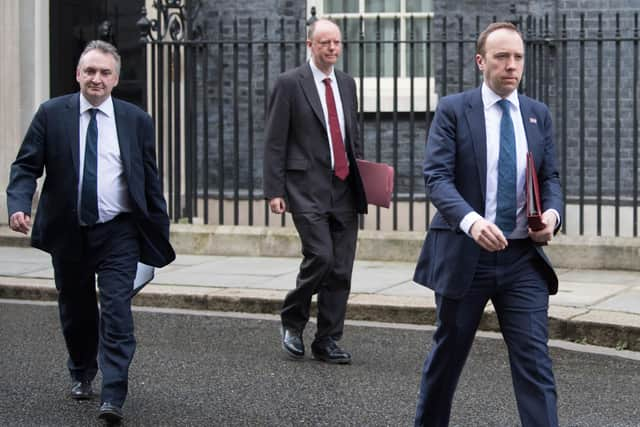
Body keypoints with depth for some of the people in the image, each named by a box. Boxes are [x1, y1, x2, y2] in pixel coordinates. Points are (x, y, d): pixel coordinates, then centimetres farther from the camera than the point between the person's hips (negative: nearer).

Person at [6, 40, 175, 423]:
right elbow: (26, 166, -1)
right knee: (76, 310, 16)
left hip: (119, 233, -1)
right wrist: (19, 204, -19)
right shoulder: (52, 114, 0)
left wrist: (160, 232, 5)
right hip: (68, 232, 1)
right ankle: (82, 374, 40)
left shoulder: (136, 120, 1)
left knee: (117, 312, -10)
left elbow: (150, 181, 5)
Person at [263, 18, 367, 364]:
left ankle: (327, 342, 12)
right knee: (320, 256, -17)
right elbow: (274, 142, -5)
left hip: (344, 189, 6)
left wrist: (364, 177, 14)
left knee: (341, 268, 4)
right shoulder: (290, 84, -3)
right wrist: (274, 190, -10)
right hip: (307, 188, -6)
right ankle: (292, 321, 7)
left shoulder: (346, 84, 15)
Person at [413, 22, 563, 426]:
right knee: (448, 354, 13)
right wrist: (471, 220, -31)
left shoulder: (539, 114, 9)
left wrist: (552, 212, -13)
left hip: (524, 258, 2)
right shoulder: (453, 110, -3)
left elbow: (550, 178, 10)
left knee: (535, 362, -4)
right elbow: (437, 177, -13)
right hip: (465, 254, -2)